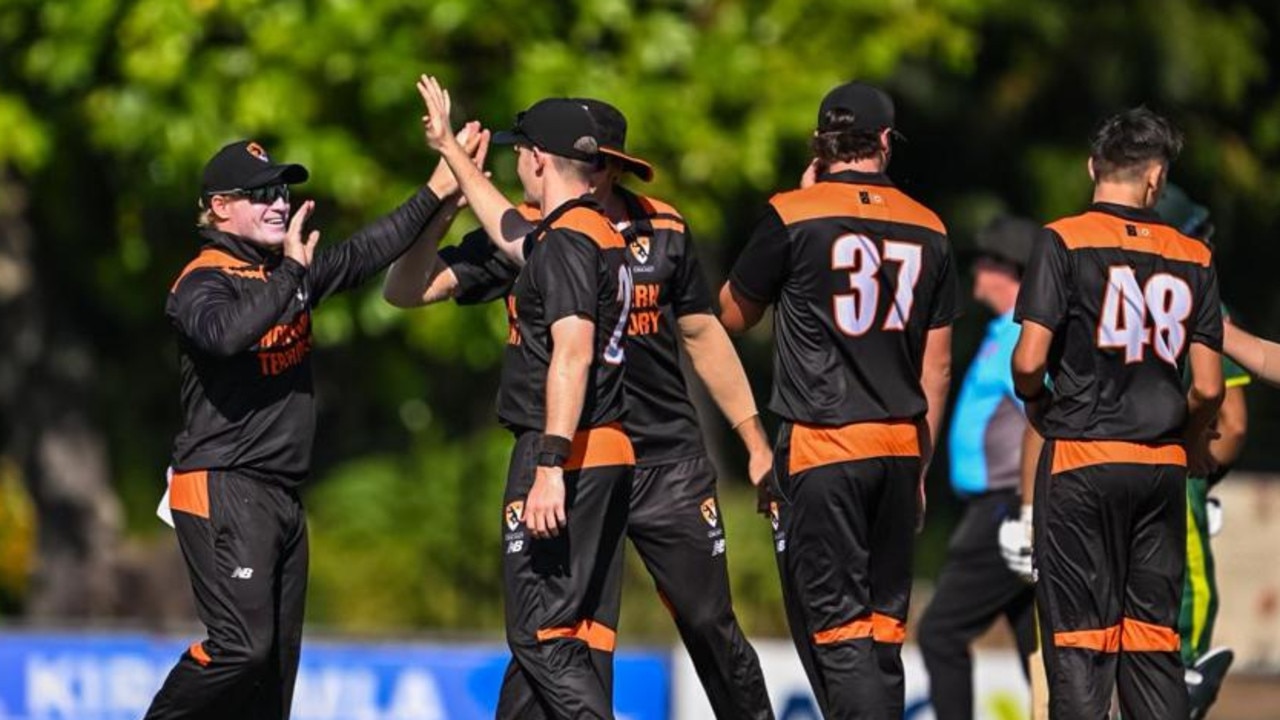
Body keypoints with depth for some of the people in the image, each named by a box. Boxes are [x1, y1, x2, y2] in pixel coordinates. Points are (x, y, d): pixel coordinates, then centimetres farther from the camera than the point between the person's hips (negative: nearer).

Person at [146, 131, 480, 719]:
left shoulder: (291, 271, 15)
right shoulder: (201, 283, -11)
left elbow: (367, 252, 24)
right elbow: (227, 333, -33)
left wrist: (437, 191, 19)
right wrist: (290, 272, -25)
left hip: (283, 494, 9)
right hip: (222, 489, -9)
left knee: (278, 659, 7)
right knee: (242, 644, -18)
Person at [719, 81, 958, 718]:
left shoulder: (794, 217, -6)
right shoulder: (927, 229, 7)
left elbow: (733, 315, 9)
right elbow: (937, 365, 11)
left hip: (822, 445, -5)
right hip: (899, 446, 5)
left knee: (833, 622, -6)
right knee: (884, 623, 11)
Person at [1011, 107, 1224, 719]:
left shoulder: (1066, 242, -6)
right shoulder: (1192, 258, 4)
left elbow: (1029, 359, -13)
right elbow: (1208, 387, 3)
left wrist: (1036, 405, 9)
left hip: (1082, 461, -3)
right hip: (1161, 464, 3)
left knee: (1079, 638, -1)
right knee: (1153, 635, 9)